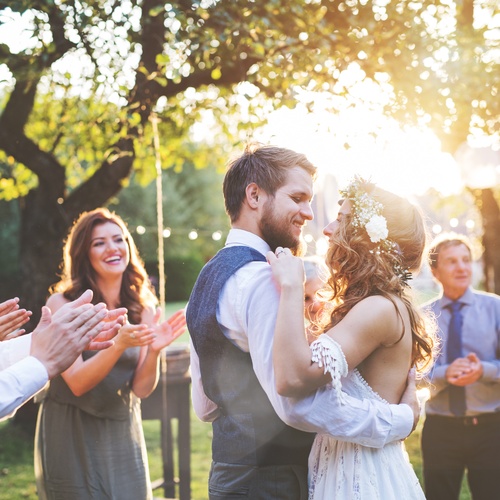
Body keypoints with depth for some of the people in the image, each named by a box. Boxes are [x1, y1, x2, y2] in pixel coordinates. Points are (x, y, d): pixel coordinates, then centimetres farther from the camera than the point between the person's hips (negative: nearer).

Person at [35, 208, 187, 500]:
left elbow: (141, 389, -5)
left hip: (123, 434, 3)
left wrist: (154, 350, -24)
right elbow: (77, 383, -18)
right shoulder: (63, 304, -12)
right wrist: (118, 344, -33)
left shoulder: (142, 308, -1)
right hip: (71, 435, -3)